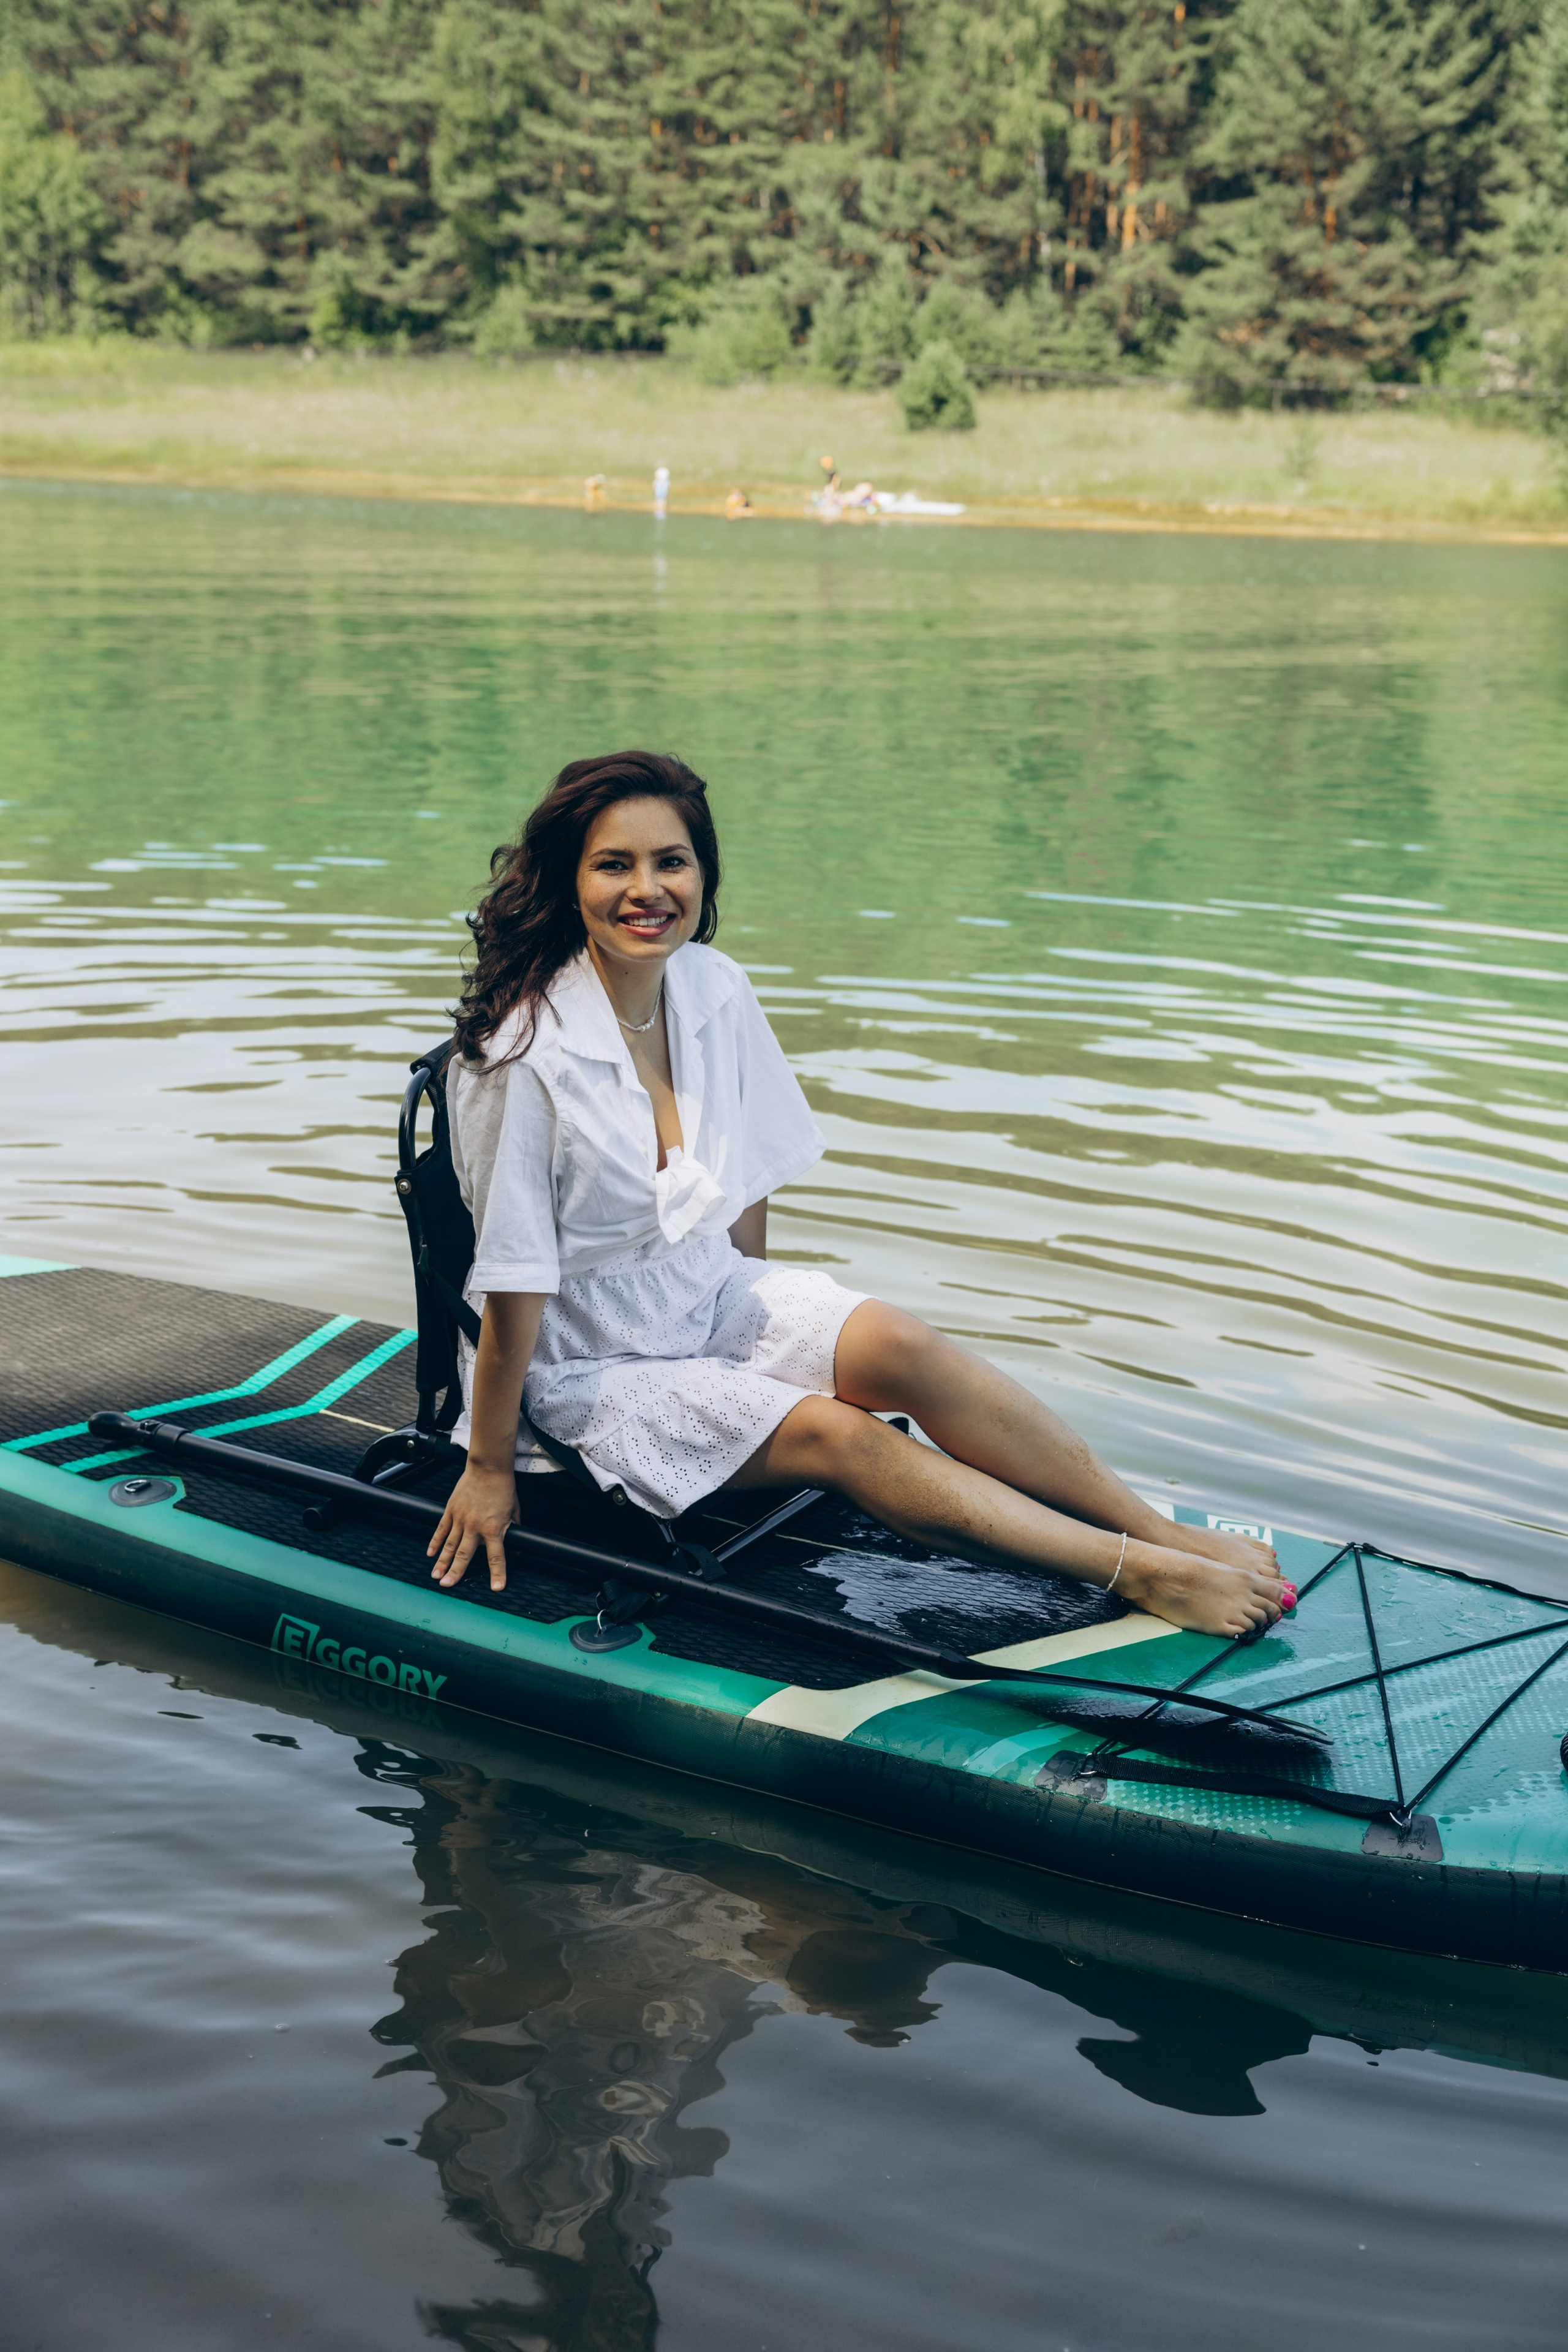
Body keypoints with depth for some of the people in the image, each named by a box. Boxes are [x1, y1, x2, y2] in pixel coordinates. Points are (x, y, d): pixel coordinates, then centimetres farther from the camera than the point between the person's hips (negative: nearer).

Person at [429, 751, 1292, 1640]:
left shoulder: (715, 989, -7)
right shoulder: (523, 1054, -25)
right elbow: (513, 1281, -20)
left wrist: (759, 1321, 17)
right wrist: (489, 1468, -13)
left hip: (713, 1292, 5)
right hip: (590, 1362, -5)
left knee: (902, 1347, -20)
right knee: (832, 1434, -23)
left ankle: (1172, 1535, -16)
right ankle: (1144, 1576, -23)